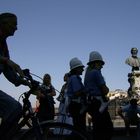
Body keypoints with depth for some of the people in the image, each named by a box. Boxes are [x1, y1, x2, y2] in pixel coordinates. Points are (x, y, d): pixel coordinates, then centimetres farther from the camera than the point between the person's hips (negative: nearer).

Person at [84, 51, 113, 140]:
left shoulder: (87, 73, 18)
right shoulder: (96, 72, -9)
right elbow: (105, 90, -13)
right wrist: (106, 89, 9)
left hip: (90, 102, 10)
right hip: (99, 103, -9)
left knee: (97, 129, 13)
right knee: (109, 128, -8)